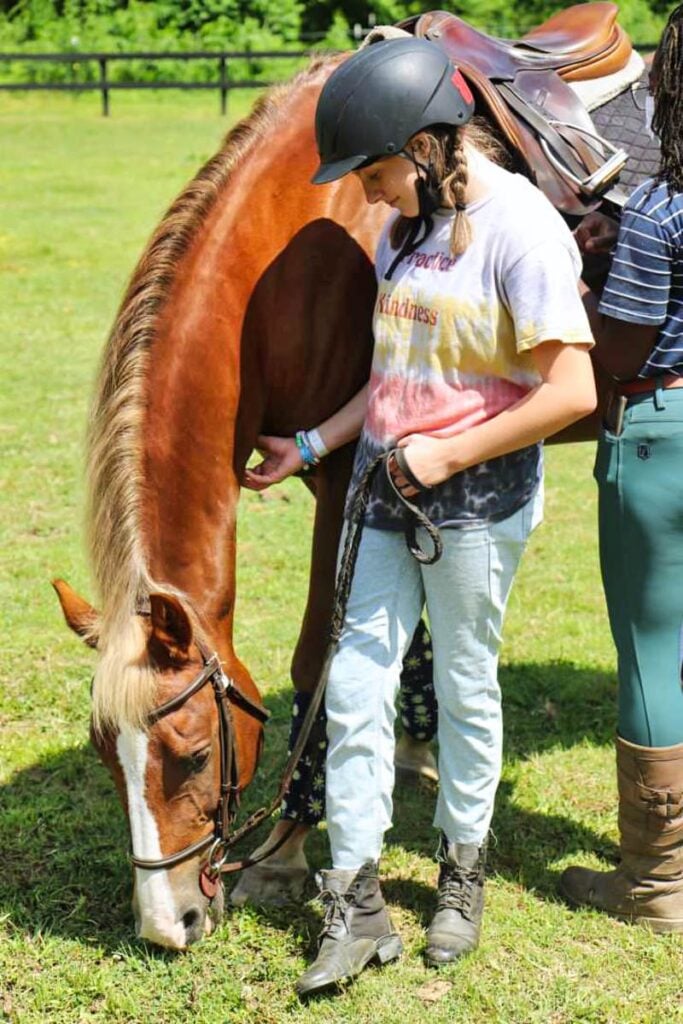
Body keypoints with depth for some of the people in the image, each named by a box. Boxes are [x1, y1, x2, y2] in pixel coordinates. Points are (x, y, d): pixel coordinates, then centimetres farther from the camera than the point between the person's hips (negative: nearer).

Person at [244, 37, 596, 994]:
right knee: (355, 686, 5)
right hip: (386, 484, 7)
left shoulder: (519, 226, -16)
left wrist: (448, 456, -16)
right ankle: (356, 905, 15)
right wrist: (314, 444, 10)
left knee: (465, 687, 9)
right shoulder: (405, 226, 8)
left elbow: (572, 390, -20)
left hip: (477, 494, -7)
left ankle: (463, 873, 31)